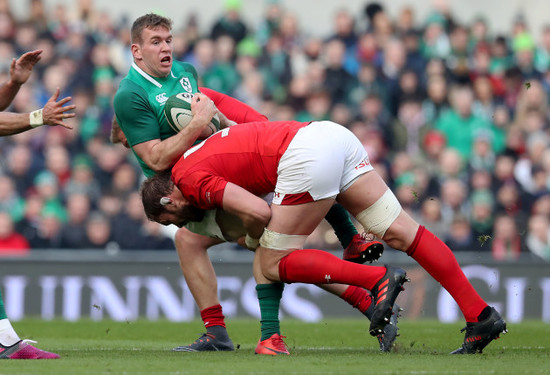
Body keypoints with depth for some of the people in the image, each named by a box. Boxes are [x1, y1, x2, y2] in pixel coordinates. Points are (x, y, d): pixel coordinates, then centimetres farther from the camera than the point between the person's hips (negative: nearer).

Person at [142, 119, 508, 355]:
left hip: (307, 155, -9)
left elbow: (259, 212, -9)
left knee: (274, 264, 2)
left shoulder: (191, 177, 0)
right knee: (400, 231, 5)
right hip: (333, 133, 9)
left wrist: (254, 240, 13)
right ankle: (481, 314, 0)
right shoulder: (204, 153, 27)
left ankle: (379, 279, -9)